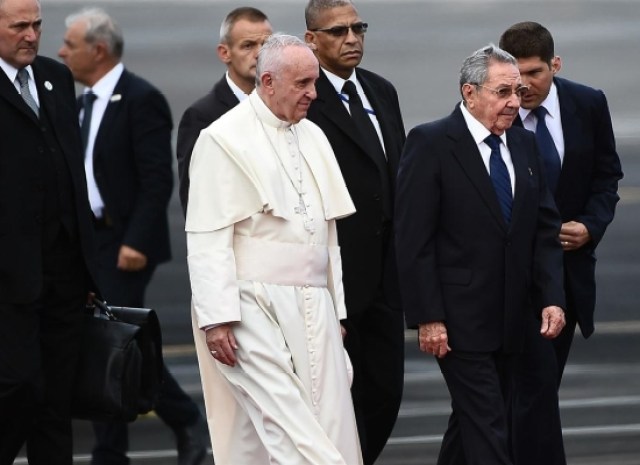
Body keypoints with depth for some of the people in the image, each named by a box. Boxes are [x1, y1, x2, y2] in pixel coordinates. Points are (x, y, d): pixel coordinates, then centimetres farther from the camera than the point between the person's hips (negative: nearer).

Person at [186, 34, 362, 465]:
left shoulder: (313, 137, 15)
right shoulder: (225, 139, -6)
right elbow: (207, 238, -10)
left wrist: (336, 311, 17)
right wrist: (216, 318, -16)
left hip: (313, 309, 7)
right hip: (255, 311, -7)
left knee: (326, 428, 0)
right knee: (285, 428, -12)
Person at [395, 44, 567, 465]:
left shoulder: (525, 144, 10)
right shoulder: (431, 144, -10)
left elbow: (546, 229, 11)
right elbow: (414, 240, -12)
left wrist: (552, 298, -1)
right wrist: (427, 317, -16)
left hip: (511, 320, 6)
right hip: (460, 320, -6)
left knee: (471, 422, 15)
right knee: (488, 429, -9)